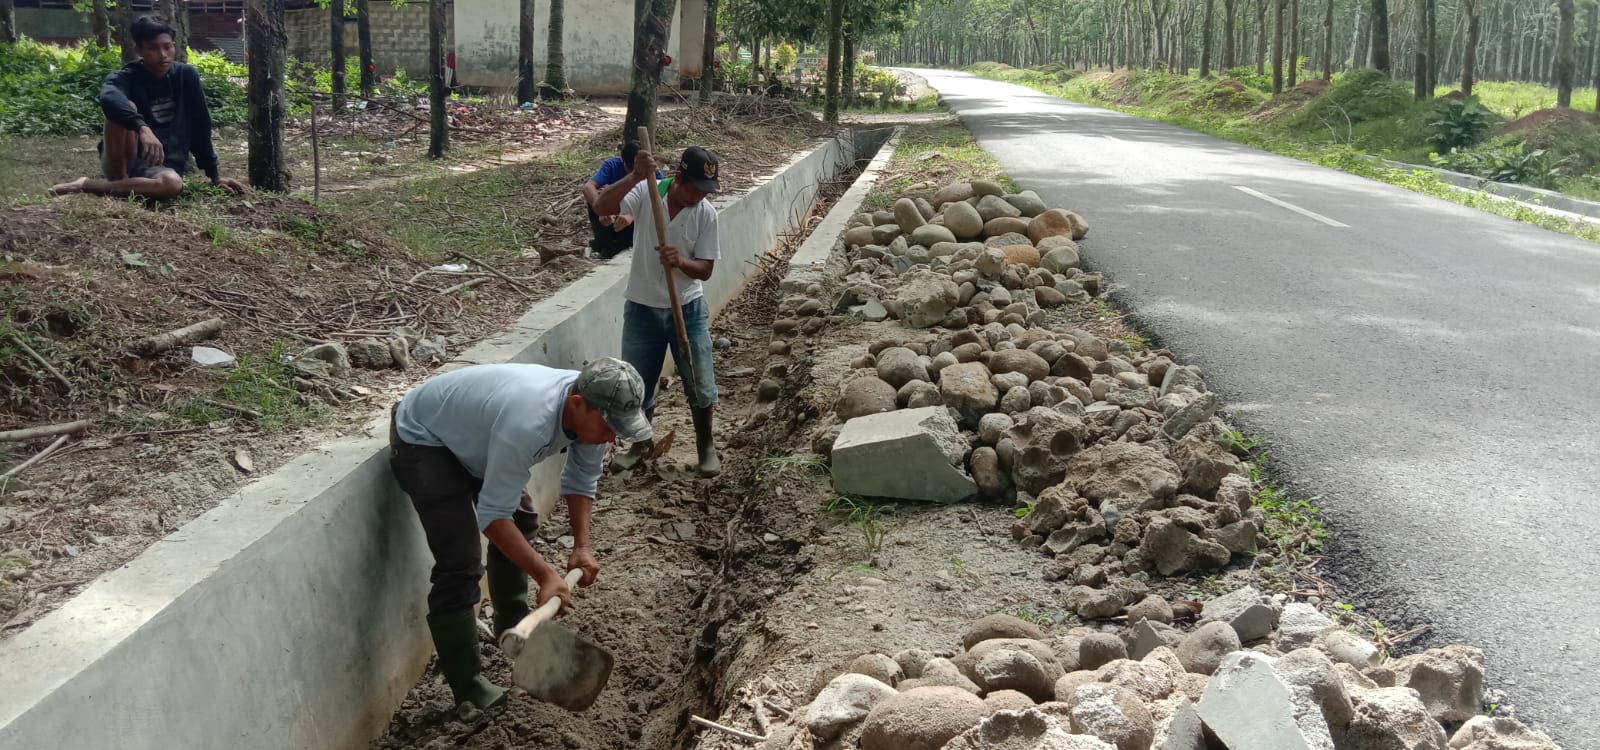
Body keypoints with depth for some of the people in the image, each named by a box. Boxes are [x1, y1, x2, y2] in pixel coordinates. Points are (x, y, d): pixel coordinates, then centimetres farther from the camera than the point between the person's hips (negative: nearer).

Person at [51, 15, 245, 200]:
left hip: (162, 166, 2)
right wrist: (142, 127, -51)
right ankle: (121, 181, -20)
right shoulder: (125, 78, -9)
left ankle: (87, 185, -21)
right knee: (126, 108, -30)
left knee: (172, 184, -37)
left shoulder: (187, 76, 2)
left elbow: (201, 126, 7)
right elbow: (109, 98, -34)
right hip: (121, 161, -2)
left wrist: (214, 174, 6)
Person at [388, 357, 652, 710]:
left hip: (469, 434, 9)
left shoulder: (590, 412, -17)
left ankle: (511, 628, 38)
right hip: (421, 440, -9)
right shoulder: (528, 421, -42)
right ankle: (468, 693, -8)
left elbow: (581, 481, 0)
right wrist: (547, 576, -34)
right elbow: (493, 514, -34)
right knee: (461, 563, -17)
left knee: (522, 521, 19)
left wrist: (582, 545, -10)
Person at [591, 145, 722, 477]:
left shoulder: (707, 213, -10)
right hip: (643, 309, 0)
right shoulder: (645, 193, -14)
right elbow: (601, 207, -31)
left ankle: (706, 446, 28)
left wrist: (680, 262, -30)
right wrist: (635, 177, -43)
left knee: (701, 385, 6)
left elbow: (705, 269, -8)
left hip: (688, 309, 0)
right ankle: (641, 442, 37)